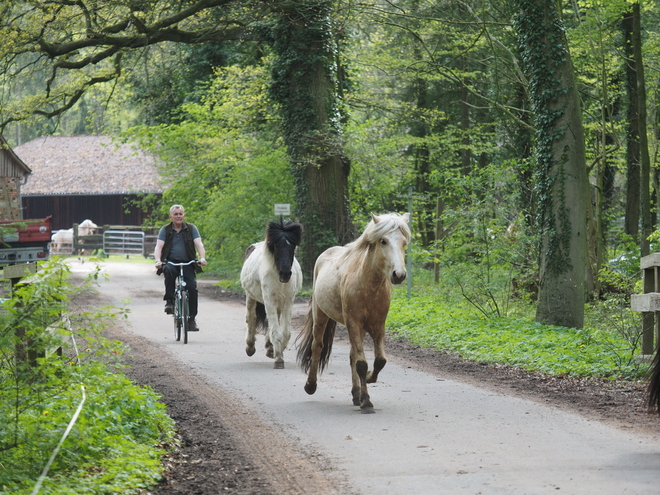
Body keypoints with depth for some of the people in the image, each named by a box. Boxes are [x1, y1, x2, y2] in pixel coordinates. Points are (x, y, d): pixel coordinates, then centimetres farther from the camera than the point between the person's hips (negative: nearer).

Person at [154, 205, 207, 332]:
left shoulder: (191, 228, 7)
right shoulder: (165, 230, 5)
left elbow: (199, 244, -4)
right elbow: (159, 246, -6)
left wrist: (202, 258, -23)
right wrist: (158, 261, -26)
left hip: (187, 264, 1)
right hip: (170, 262, -1)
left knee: (192, 287, -17)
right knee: (169, 271, -37)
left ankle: (191, 319, -7)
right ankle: (169, 301, -24)